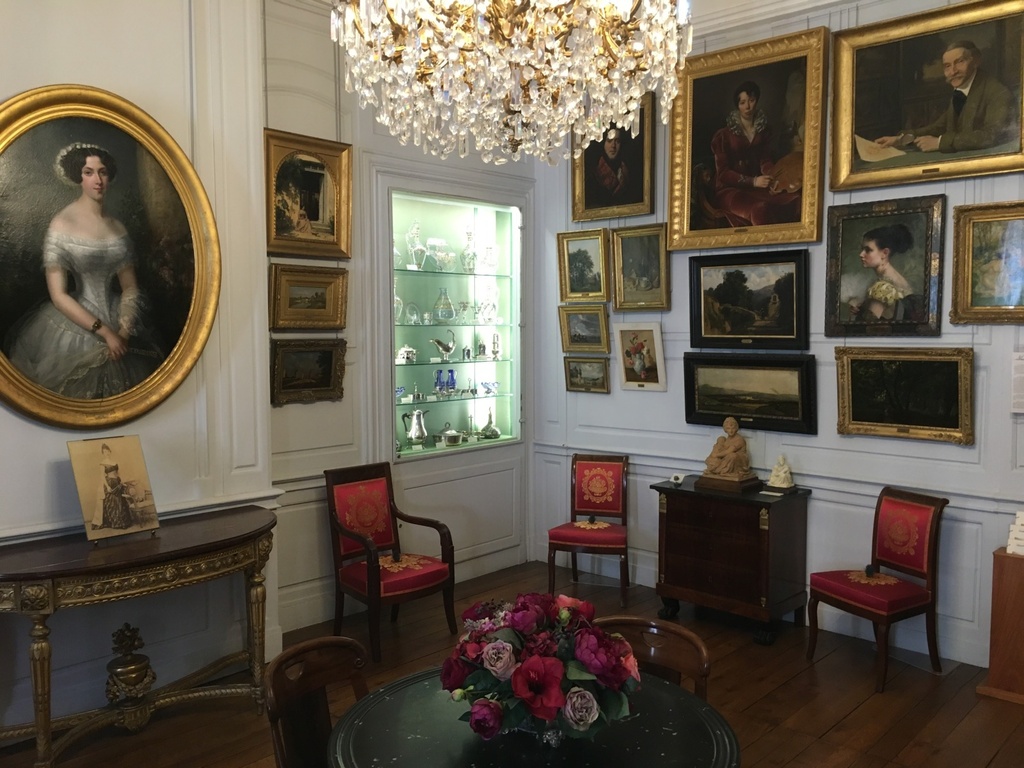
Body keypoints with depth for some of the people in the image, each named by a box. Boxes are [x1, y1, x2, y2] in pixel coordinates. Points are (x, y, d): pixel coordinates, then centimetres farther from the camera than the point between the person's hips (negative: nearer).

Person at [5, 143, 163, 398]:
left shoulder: (117, 228, 5)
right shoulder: (62, 225, -11)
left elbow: (130, 287, 5)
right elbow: (58, 295, -14)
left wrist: (123, 332, -10)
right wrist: (104, 331, -18)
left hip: (116, 322, 5)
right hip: (75, 328, -4)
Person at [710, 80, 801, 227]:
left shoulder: (764, 131, 13)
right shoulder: (724, 135, -1)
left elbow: (765, 161, 3)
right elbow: (723, 173, -6)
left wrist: (774, 178, -20)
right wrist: (753, 181, -20)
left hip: (757, 187, 5)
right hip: (730, 189, -5)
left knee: (794, 200, -25)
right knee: (760, 210, -38)